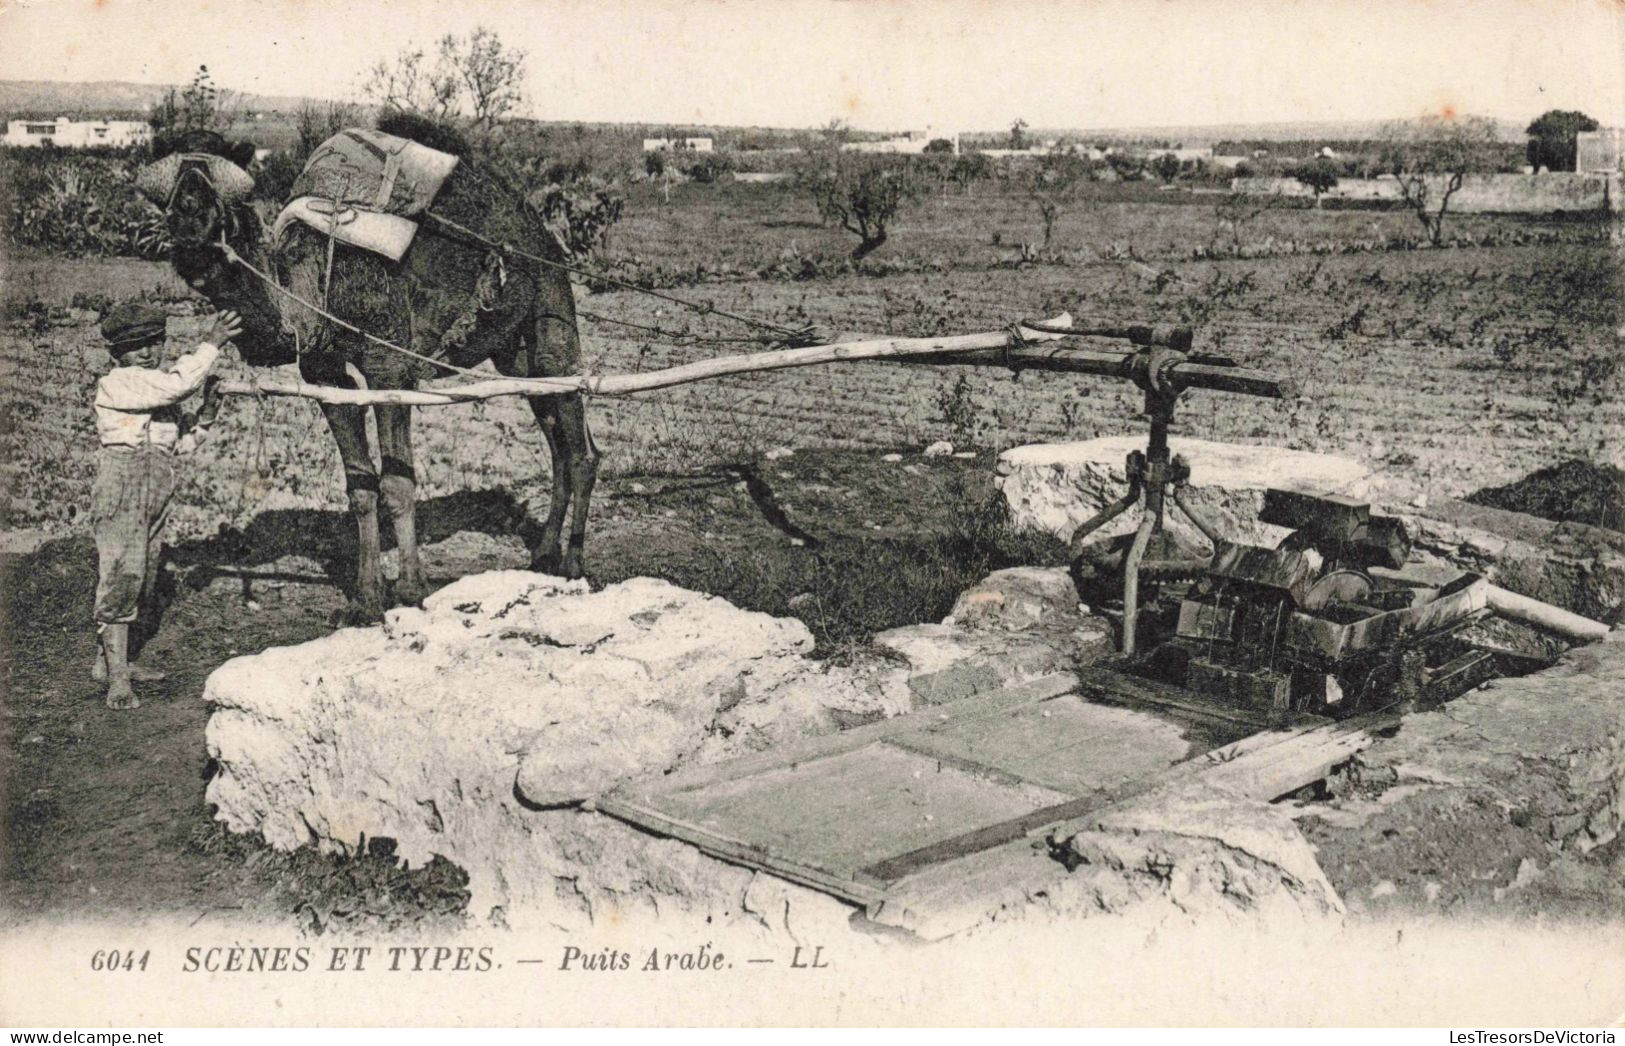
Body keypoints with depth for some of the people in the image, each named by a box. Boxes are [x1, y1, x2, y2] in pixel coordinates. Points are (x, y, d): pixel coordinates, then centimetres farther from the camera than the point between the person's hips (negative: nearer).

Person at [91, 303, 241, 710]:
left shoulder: (159, 387, 19)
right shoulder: (117, 383, -8)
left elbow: (177, 441, 22)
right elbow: (178, 382, -23)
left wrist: (203, 416, 7)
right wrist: (210, 345, -15)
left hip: (155, 496, 9)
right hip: (122, 490, -9)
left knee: (141, 579, 12)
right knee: (122, 576, -12)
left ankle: (108, 661, 23)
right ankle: (118, 680, -11)